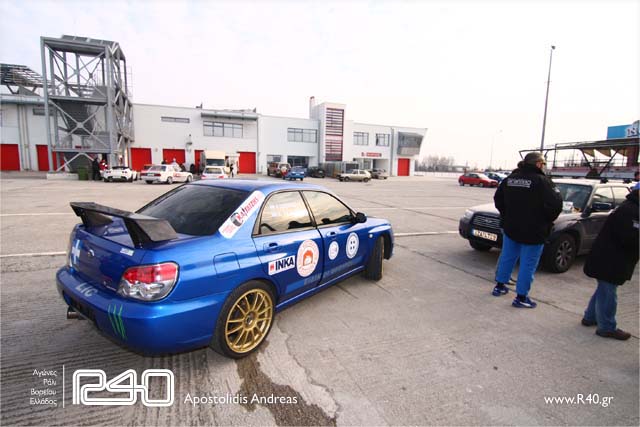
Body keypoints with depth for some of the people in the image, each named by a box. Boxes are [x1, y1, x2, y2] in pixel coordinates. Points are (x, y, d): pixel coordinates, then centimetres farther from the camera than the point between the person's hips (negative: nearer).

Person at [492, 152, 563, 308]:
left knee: (507, 257, 18)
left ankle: (499, 286, 29)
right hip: (533, 231, -6)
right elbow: (554, 205, -19)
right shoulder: (541, 180, -16)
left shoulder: (510, 178, 4)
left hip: (510, 227, 6)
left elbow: (498, 199, 11)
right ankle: (521, 297, 10)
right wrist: (547, 221, -2)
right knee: (528, 264, 4)